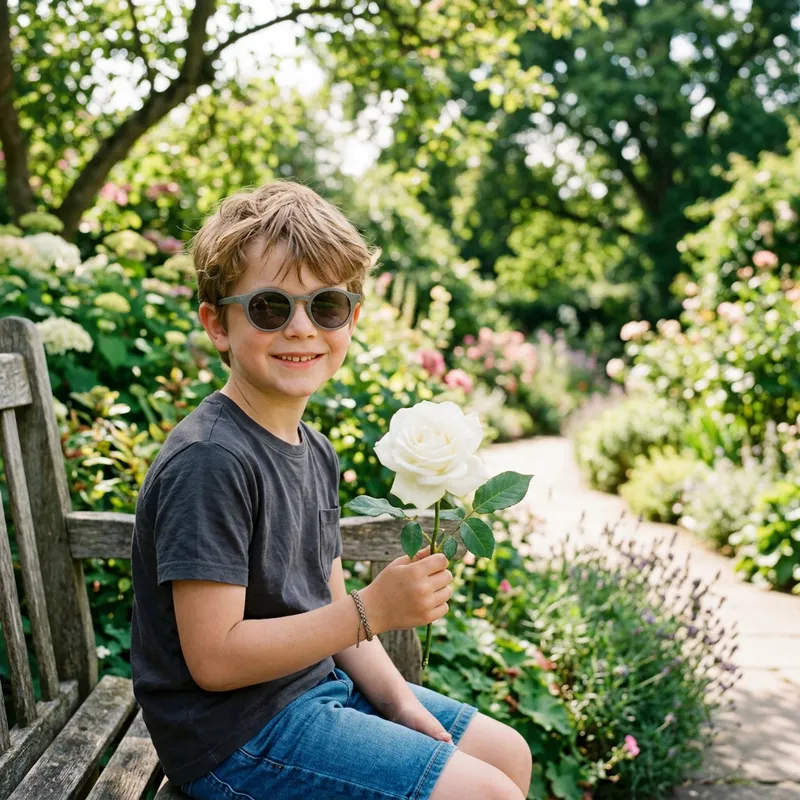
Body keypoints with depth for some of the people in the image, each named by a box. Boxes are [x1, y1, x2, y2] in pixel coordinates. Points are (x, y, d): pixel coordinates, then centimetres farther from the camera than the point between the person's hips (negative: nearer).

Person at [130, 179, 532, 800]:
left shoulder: (315, 451, 6)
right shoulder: (209, 462, -24)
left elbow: (325, 609, 10)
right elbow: (215, 658, -24)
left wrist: (398, 700, -1)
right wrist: (374, 609, -27)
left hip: (319, 686, 9)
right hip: (237, 735, -9)